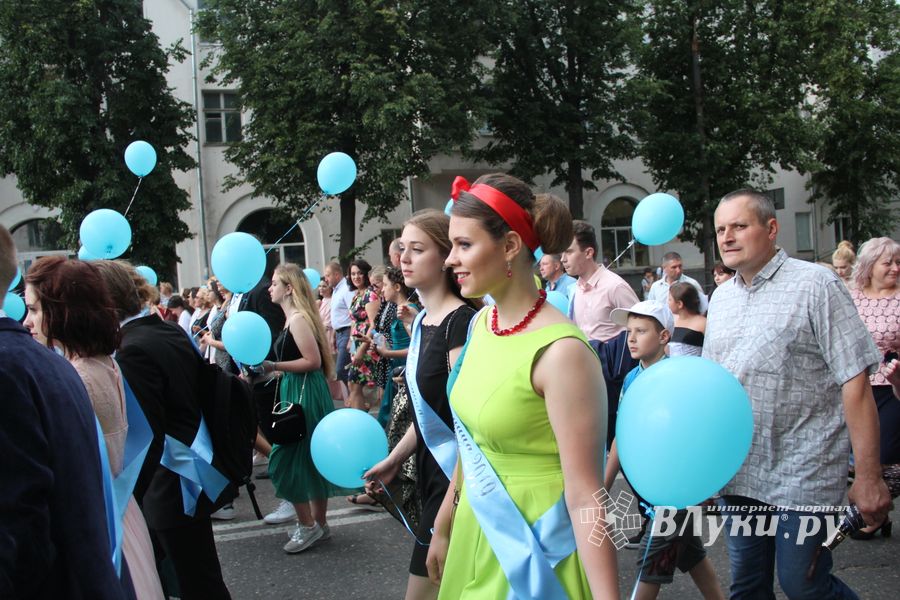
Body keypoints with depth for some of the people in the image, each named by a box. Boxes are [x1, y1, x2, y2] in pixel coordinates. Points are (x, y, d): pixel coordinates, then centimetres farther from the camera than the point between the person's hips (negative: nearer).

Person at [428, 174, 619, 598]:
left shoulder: (560, 351, -23)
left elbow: (585, 496, -23)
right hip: (477, 536, 7)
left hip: (533, 551, -7)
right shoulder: (481, 323, 0)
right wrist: (443, 527, 18)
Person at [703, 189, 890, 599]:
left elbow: (855, 381, -12)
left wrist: (868, 476, -15)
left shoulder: (814, 285, -9)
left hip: (802, 476, -6)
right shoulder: (721, 297, 11)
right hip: (737, 473, 6)